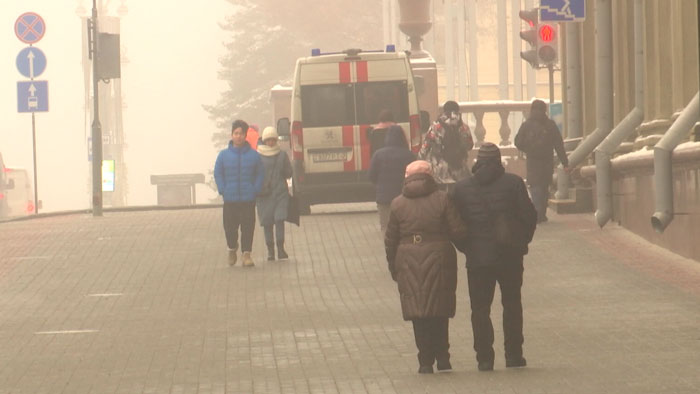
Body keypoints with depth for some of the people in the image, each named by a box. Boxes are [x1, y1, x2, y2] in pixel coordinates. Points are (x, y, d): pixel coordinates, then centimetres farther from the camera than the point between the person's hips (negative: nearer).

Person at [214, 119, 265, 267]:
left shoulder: (253, 155, 1)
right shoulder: (224, 155, 2)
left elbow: (260, 174, 8)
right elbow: (218, 174, 8)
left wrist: (255, 190, -3)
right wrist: (222, 190, -1)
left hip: (248, 199, -1)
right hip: (230, 200, 1)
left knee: (248, 227, -3)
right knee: (230, 227, 4)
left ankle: (246, 253, 2)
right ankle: (232, 249, 29)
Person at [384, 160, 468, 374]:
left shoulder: (398, 204, 4)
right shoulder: (442, 199, -1)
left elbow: (390, 240, 6)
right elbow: (458, 232, -4)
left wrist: (394, 268, 14)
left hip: (409, 262, 1)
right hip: (438, 258, -1)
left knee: (418, 312, 3)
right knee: (440, 312, 10)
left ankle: (425, 361, 0)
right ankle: (442, 357, 9)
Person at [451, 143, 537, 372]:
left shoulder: (462, 188, -2)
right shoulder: (513, 183, -5)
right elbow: (529, 216, -5)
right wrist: (521, 241, 10)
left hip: (478, 258, 0)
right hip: (510, 257, 0)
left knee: (480, 309, 6)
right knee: (512, 305, 12)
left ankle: (484, 358, 1)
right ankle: (514, 355, 12)